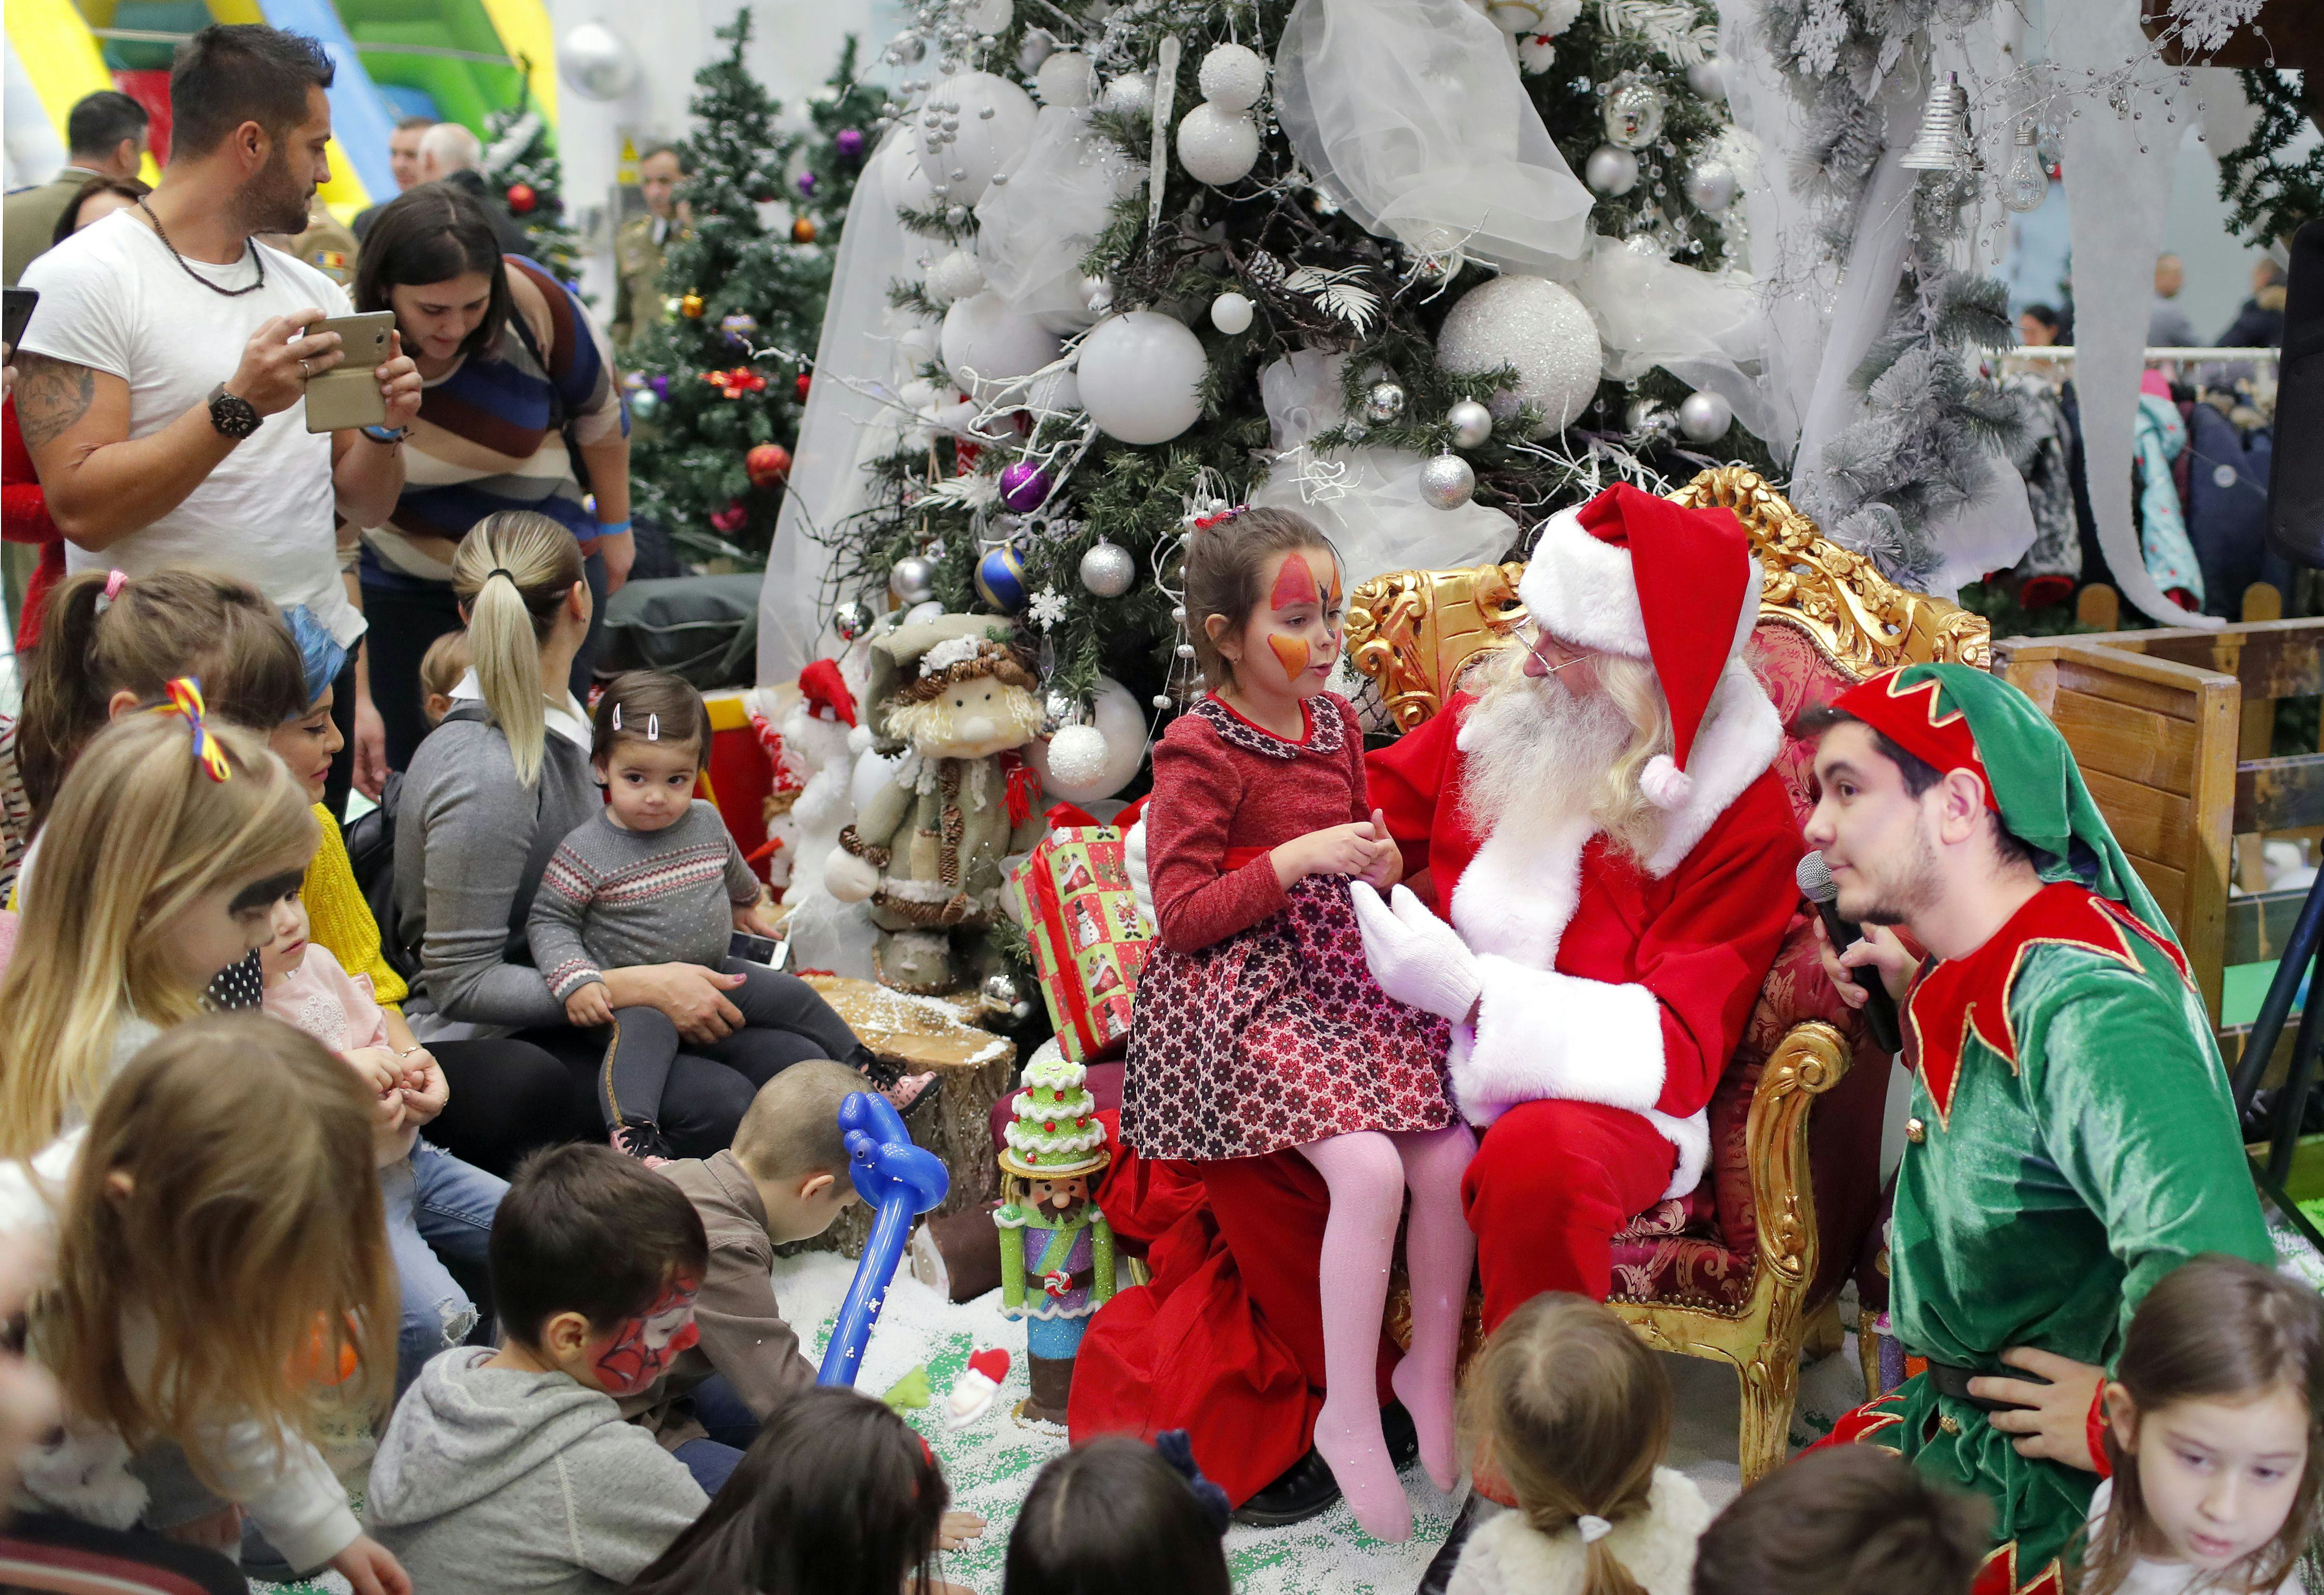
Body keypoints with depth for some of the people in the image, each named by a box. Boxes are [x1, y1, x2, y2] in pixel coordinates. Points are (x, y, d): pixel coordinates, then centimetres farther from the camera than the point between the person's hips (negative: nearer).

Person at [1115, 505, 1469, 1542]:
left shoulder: (1336, 721, 11)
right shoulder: (1199, 751, -11)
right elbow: (1182, 912, -14)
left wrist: (1379, 862, 4)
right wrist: (1301, 857, -21)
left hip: (1344, 970, 7)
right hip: (1245, 988, -7)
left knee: (1451, 1161, -8)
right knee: (1368, 1169, -23)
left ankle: (1432, 1367, 15)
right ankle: (1348, 1416, -7)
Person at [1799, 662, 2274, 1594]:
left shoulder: (2084, 1007, -28)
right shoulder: (1988, 969, 3)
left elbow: (2210, 1277, -41)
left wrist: (2119, 1423, -24)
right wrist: (1921, 1004, 6)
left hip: (2057, 1484, -9)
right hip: (1953, 1410, 9)